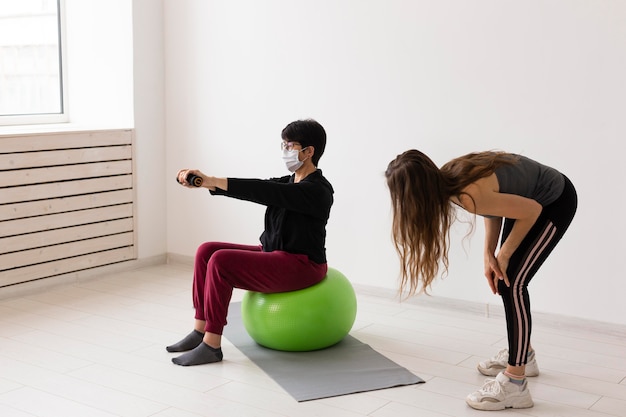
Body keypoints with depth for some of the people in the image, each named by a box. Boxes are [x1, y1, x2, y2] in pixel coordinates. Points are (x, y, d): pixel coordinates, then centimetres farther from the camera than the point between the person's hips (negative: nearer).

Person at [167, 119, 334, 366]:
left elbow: (264, 192, -28)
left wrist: (212, 181, -33)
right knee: (206, 251, -3)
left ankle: (212, 345, -17)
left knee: (221, 261, -24)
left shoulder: (317, 190, -16)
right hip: (274, 255, 10)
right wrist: (204, 182, -14)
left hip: (301, 265, -10)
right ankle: (200, 331, 1)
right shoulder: (289, 183, 12)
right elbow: (257, 188, 0)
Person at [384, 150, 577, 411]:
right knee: (503, 279, 14)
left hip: (556, 202, -8)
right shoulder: (448, 179, -12)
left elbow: (532, 210, -24)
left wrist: (503, 255, -12)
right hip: (535, 198, 8)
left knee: (512, 282, -12)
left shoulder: (469, 195, -35)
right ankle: (523, 355, 34)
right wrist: (489, 253, -5)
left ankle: (515, 385, -7)